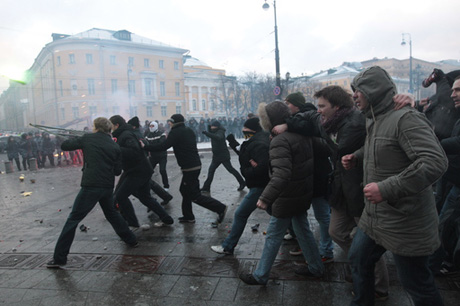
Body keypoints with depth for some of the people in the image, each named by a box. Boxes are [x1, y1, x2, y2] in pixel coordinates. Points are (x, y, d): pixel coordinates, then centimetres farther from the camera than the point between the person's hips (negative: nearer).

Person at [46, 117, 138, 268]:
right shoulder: (115, 147, 6)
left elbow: (64, 145, 8)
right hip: (107, 187, 4)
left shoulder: (87, 138, 0)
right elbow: (117, 171, 8)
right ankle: (131, 240, 34)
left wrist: (76, 140, 25)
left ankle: (59, 258, 5)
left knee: (73, 220, 3)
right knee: (112, 213, 27)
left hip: (90, 186, -4)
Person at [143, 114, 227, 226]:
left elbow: (164, 146, -22)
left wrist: (145, 147, -15)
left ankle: (220, 208, -5)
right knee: (185, 190, 20)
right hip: (195, 165, 9)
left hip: (189, 168, -9)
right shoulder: (189, 130, 13)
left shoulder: (176, 132, -13)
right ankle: (188, 216, 26)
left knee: (195, 195, -4)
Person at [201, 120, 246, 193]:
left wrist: (207, 133, -45)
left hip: (223, 156, -9)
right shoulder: (214, 132, 11)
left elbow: (218, 137, -39)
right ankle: (206, 188, 12)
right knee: (211, 170, 6)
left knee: (230, 169, -3)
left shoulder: (220, 132, -18)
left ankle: (242, 183, 10)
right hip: (216, 156, 9)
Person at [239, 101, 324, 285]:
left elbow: (281, 175, -34)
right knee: (303, 230, 23)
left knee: (273, 237, 4)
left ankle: (260, 276, 19)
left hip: (287, 198, -9)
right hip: (304, 194, 9)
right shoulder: (301, 134, 4)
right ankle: (316, 268, 36)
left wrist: (265, 198, -33)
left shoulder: (280, 141, -24)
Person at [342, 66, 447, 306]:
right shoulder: (374, 121, 9)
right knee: (358, 259, 21)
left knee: (417, 285, 8)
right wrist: (356, 158, 8)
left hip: (404, 223, -9)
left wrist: (386, 188, -32)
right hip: (374, 217, 9)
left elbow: (435, 161, -31)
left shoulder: (405, 118, -21)